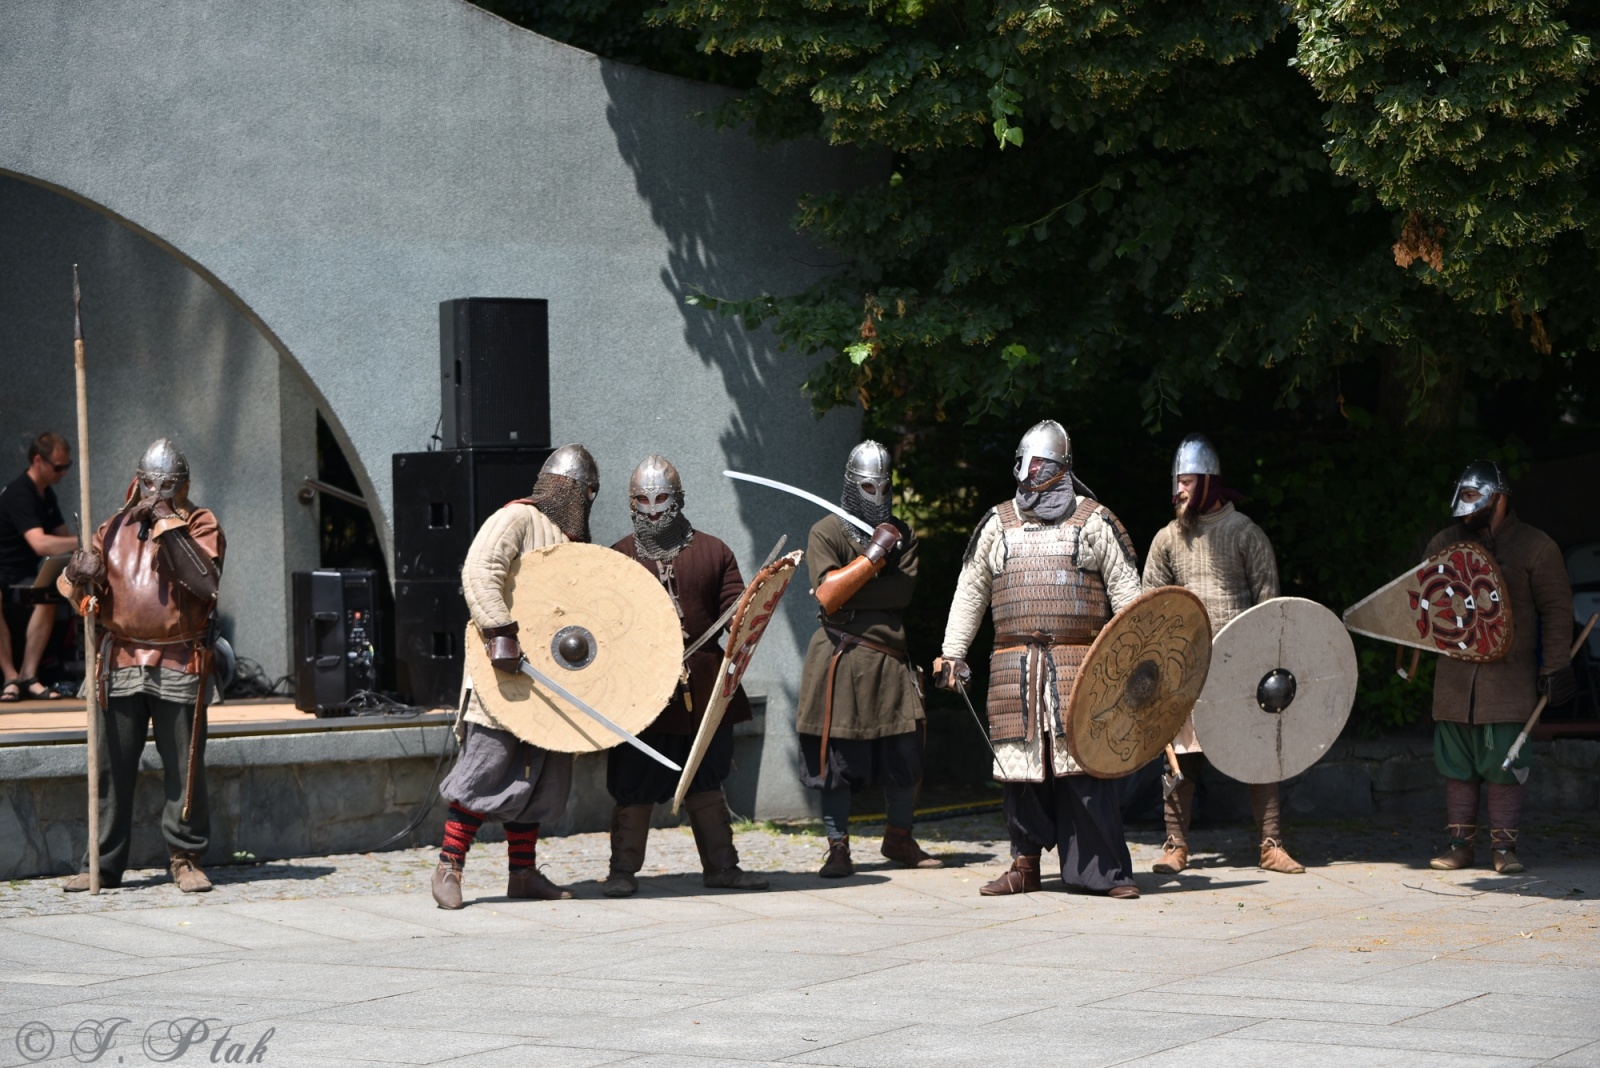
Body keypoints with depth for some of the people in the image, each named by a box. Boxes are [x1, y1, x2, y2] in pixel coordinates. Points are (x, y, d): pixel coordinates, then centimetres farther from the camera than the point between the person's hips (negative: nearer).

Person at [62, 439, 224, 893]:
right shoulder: (115, 527, 12)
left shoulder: (200, 526, 1)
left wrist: (170, 528, -20)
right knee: (113, 767, 4)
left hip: (179, 665, -3)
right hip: (121, 663, 3)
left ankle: (187, 859, 10)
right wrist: (81, 573, -12)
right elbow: (76, 586, 12)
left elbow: (205, 581, -17)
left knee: (184, 768, 0)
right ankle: (105, 863, 10)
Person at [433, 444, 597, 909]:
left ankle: (523, 873, 15)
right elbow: (480, 572, -21)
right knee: (486, 769, -9)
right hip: (503, 677, -8)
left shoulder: (572, 541, 20)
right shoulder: (518, 518, -7)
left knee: (539, 776, 9)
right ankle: (449, 867, -2)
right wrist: (501, 633, -30)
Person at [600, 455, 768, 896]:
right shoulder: (619, 557, 6)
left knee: (706, 783, 13)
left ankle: (720, 865, 21)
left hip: (703, 689, 2)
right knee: (634, 786, 1)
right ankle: (623, 870, 9)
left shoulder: (712, 552, 7)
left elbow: (735, 609, 2)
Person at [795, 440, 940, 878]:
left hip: (891, 660, 4)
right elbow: (827, 594, -15)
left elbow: (904, 590, 0)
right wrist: (873, 555, -14)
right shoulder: (827, 534, -2)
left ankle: (899, 838, 23)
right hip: (840, 661, -4)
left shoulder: (901, 535, 13)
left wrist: (850, 589, -7)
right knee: (838, 757, -3)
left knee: (906, 756, 5)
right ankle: (838, 848, 5)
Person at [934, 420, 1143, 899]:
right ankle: (1025, 865, 14)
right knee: (1021, 767, 4)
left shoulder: (1094, 521, 6)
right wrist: (952, 653, 10)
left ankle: (1106, 871, -5)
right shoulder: (997, 524, 14)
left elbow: (1126, 590, 4)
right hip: (1014, 667, 3)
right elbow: (969, 593, 16)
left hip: (1079, 665, -3)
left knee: (1086, 764, -8)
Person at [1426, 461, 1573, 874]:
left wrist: (1556, 665, -8)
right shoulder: (1443, 544, 12)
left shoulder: (1535, 547, 0)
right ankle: (1460, 844, 11)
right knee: (1456, 764, 4)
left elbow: (1556, 609, -2)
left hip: (1509, 679, -4)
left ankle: (1504, 846, 2)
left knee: (1503, 763, -4)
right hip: (1454, 677, 4)